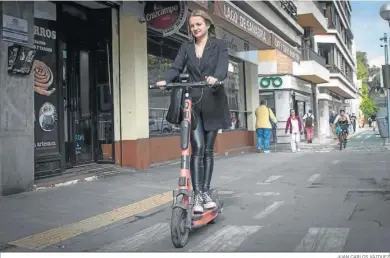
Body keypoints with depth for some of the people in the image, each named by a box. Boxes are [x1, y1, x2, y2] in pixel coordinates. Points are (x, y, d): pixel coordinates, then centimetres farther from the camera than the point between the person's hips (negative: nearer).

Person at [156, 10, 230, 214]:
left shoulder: (219, 45, 4)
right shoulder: (186, 47, 12)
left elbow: (223, 66, -13)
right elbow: (176, 68, 1)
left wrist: (215, 77, -36)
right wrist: (165, 80, -21)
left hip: (213, 103, -1)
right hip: (193, 103, 1)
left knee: (208, 150, 6)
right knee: (197, 149, -9)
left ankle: (206, 192, 16)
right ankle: (197, 195, -7)